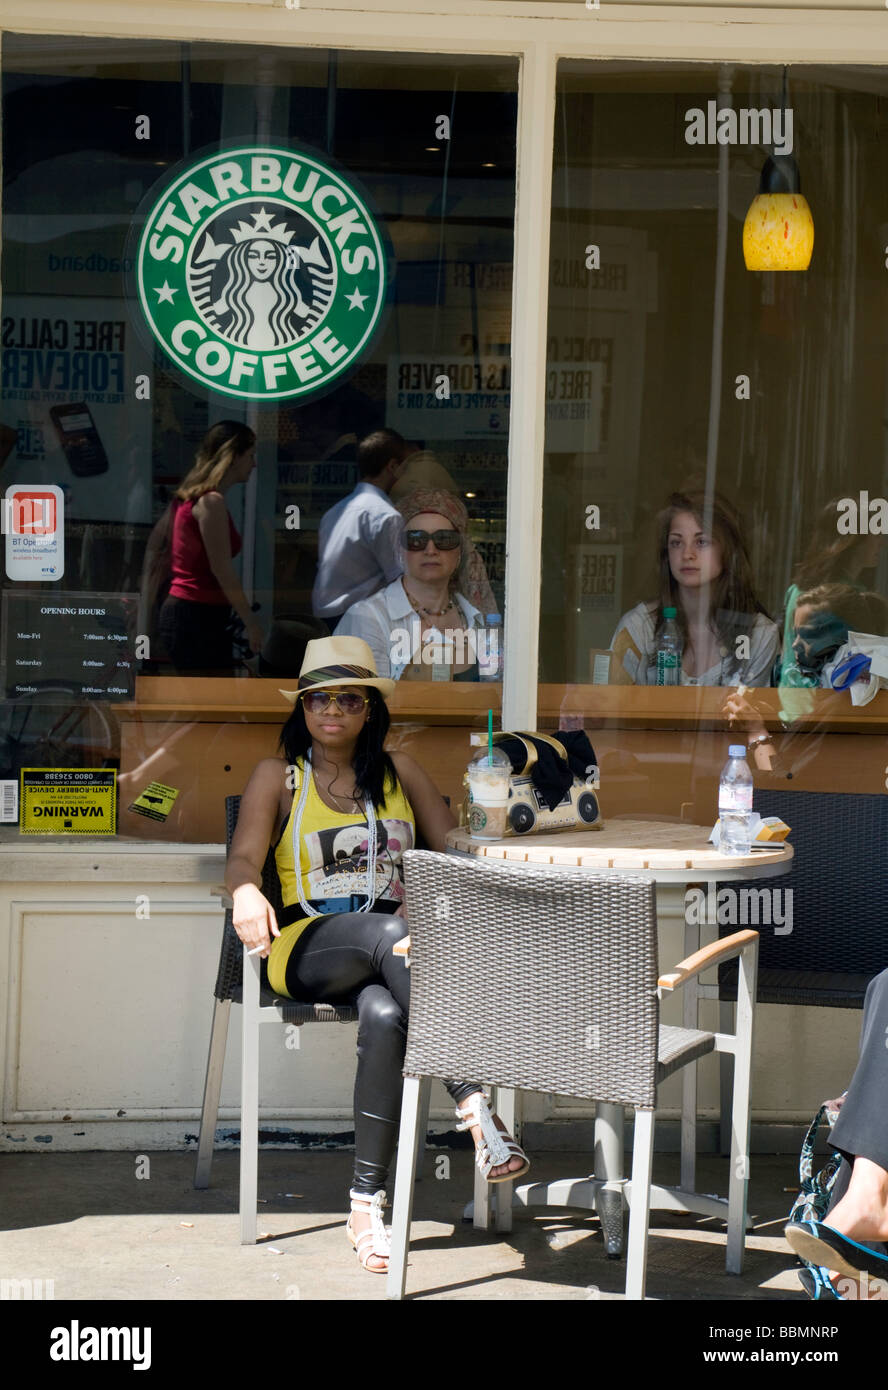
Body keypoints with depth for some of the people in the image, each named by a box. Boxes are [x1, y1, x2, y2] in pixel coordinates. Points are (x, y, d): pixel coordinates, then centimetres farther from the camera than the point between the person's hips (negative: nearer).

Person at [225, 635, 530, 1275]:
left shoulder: (399, 770, 19)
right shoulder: (279, 775, 12)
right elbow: (244, 857, -2)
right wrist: (247, 892, -26)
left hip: (393, 951, 2)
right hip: (307, 949, -2)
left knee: (385, 1015, -37)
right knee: (392, 934, -38)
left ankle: (368, 1201, -36)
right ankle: (473, 1104, -46)